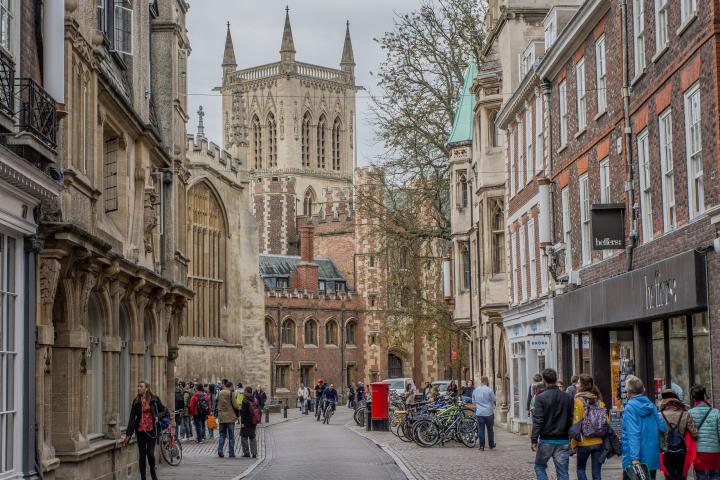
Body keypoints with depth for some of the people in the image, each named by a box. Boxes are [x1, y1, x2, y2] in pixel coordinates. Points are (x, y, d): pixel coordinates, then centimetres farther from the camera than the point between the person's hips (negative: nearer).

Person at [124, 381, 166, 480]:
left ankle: (153, 471, 23)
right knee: (142, 455, 4)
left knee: (150, 453, -5)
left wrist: (158, 416, -12)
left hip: (152, 430, -2)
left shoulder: (154, 399, -3)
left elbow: (163, 410, 10)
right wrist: (128, 434, -3)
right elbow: (132, 418, 0)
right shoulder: (136, 401, 1)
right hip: (140, 431, 2)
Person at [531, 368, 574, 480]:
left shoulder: (541, 397, -9)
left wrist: (534, 440, -10)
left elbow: (538, 421, -13)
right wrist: (572, 439, 12)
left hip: (546, 440, -3)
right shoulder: (568, 397, 2)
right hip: (563, 441, 3)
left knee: (540, 466, 15)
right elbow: (571, 420, 3)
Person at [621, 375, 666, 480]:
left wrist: (634, 457, -23)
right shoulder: (651, 405, 6)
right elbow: (662, 427, 6)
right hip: (652, 458, 6)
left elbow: (633, 434, -20)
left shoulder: (630, 407, -12)